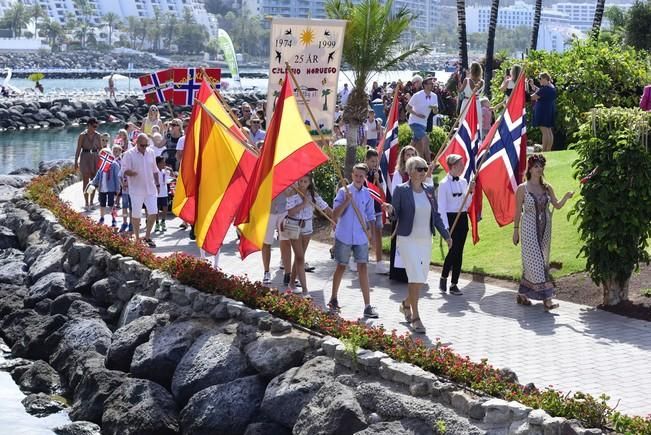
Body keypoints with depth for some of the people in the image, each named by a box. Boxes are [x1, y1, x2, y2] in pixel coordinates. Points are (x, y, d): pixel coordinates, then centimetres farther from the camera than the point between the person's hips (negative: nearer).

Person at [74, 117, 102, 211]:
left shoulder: (97, 135, 3)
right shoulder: (82, 135, -5)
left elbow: (100, 148, 10)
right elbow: (78, 149, -4)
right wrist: (76, 162, -7)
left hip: (95, 158, 3)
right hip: (85, 158, -3)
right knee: (85, 181, -3)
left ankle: (91, 202, 16)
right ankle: (86, 203, -1)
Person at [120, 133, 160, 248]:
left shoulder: (151, 152, 9)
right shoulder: (129, 154, -6)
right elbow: (124, 170, -10)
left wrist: (157, 184, 17)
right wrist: (131, 173, -31)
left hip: (150, 189, 4)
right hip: (136, 190, -4)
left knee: (153, 213, -3)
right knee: (136, 214, 3)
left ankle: (147, 236, 14)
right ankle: (137, 238, 15)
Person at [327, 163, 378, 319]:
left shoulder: (367, 194, 5)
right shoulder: (344, 192, -3)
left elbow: (370, 217, 13)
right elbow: (335, 215, -7)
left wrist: (369, 231, 0)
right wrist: (347, 201, -18)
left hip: (361, 237, 2)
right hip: (344, 236, -1)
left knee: (363, 267, -4)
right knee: (341, 266, 9)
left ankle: (368, 306, -4)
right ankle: (333, 299, 27)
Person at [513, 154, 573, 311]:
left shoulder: (547, 188, 6)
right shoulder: (522, 189, -6)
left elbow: (557, 205, 6)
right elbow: (518, 211, -3)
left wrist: (566, 197, -12)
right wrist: (516, 230, -2)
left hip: (544, 229, 5)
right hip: (529, 229, -5)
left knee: (536, 262, 10)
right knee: (535, 261, -9)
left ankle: (522, 295, 21)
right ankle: (546, 298, -12)